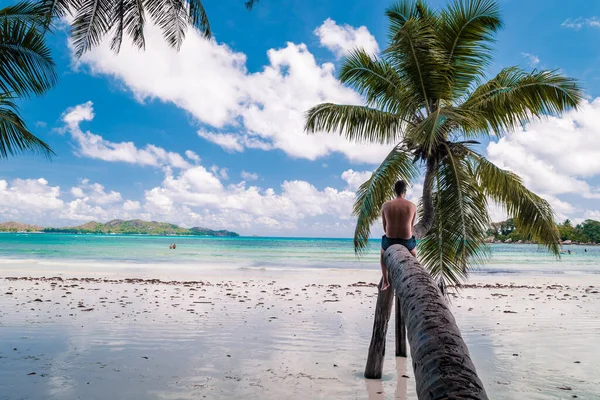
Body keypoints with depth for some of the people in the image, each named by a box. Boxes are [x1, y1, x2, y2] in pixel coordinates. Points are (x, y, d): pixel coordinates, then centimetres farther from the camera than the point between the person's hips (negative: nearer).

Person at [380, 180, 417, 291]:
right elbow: (411, 227, 6)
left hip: (389, 240, 0)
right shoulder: (413, 206, -6)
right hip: (406, 242, 0)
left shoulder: (385, 205, -6)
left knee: (383, 253, 38)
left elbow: (385, 227, 3)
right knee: (413, 253, 39)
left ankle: (385, 281, 35)